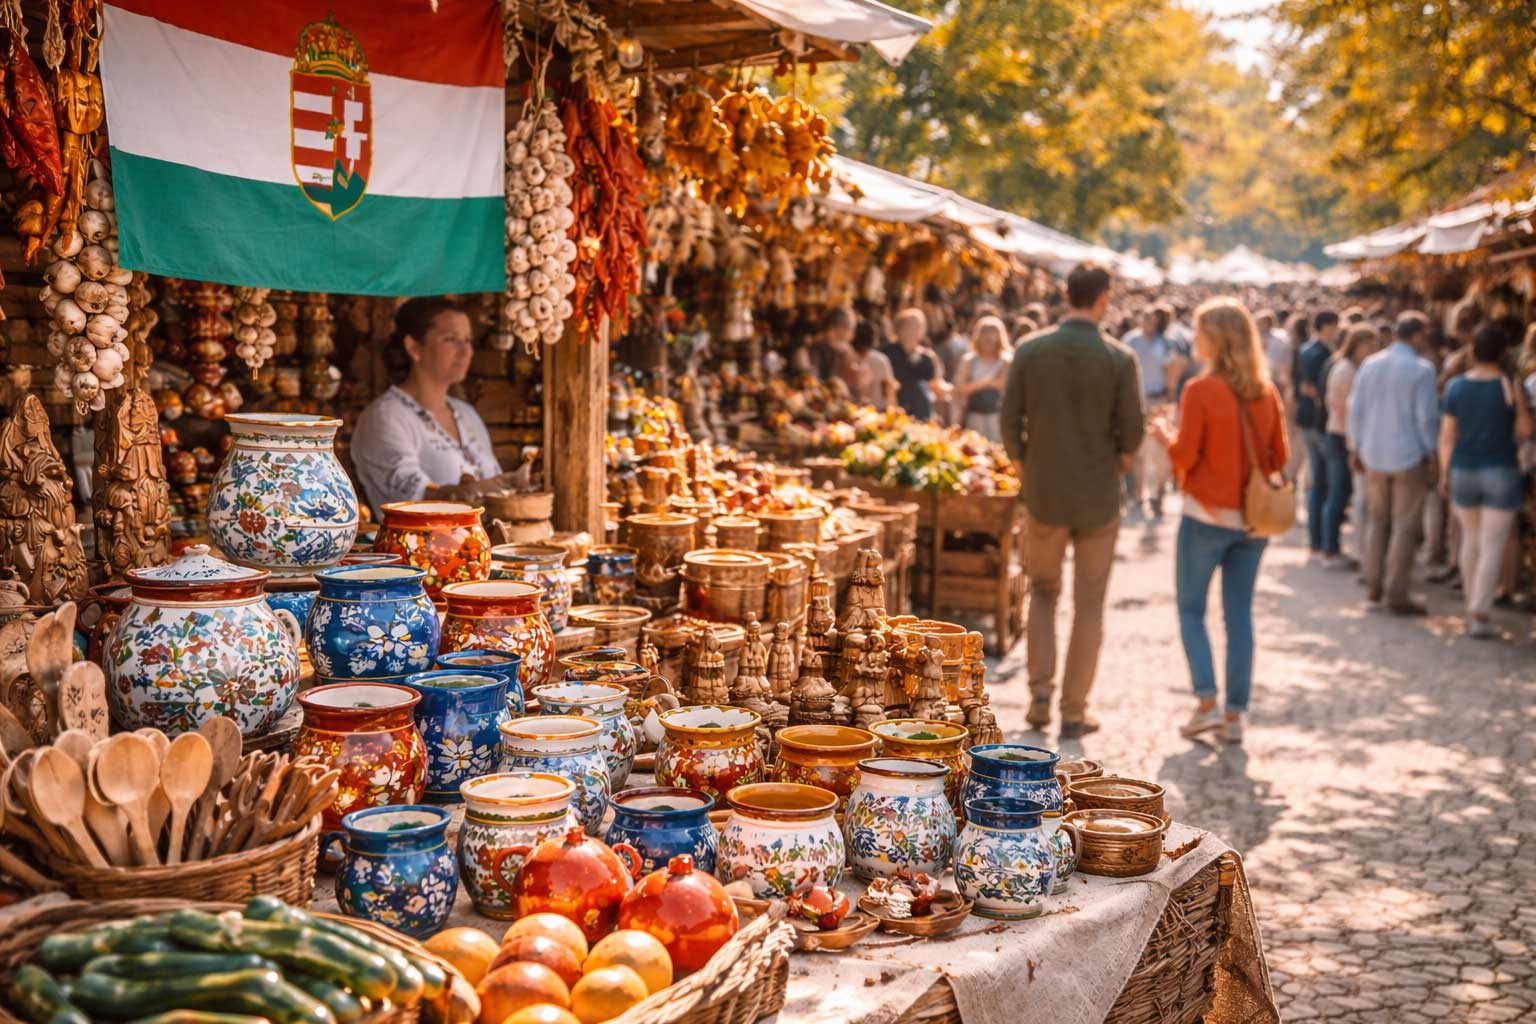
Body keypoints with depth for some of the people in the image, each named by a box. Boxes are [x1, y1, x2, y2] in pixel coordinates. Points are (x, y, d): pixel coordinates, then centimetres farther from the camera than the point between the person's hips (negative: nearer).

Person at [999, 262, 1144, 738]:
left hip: (1045, 496, 2)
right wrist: (1115, 470, 12)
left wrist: (1024, 473, 10)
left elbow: (1010, 421, -4)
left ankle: (1040, 692, 11)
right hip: (1099, 500, -1)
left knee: (1043, 590, 21)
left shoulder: (1029, 350, -5)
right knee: (1089, 606, 9)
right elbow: (1132, 432, -7)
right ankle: (1074, 711, 12)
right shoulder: (1119, 358, -9)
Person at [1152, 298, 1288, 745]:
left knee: (1190, 608, 10)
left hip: (1207, 515, -5)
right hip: (1253, 519, 5)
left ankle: (1207, 704, -1)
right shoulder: (1267, 392, 3)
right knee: (1240, 614, 10)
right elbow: (1280, 458, 8)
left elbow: (1184, 457, -14)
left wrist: (1166, 436, 5)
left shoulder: (1201, 390, -13)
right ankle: (1235, 714, 11)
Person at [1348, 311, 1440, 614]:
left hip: (1374, 455, 5)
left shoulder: (1370, 365, 5)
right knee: (1405, 526, 1)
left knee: (1378, 521, 17)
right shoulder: (1421, 369, -12)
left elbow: (1355, 409, 8)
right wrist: (1431, 454, -3)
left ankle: (1374, 586, 20)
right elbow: (1427, 416, -12)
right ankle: (1396, 594, 1)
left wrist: (1357, 447, 16)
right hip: (1409, 456, -5)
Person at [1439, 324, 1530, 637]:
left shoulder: (1456, 386, -3)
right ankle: (1478, 613, -8)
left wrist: (1445, 473, 8)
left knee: (1470, 539, 18)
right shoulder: (1510, 388, -11)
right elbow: (1524, 431, -5)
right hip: (1501, 472, -3)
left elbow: (1447, 435, 0)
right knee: (1492, 545, -1)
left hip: (1463, 472, 3)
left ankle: (1472, 607, 24)